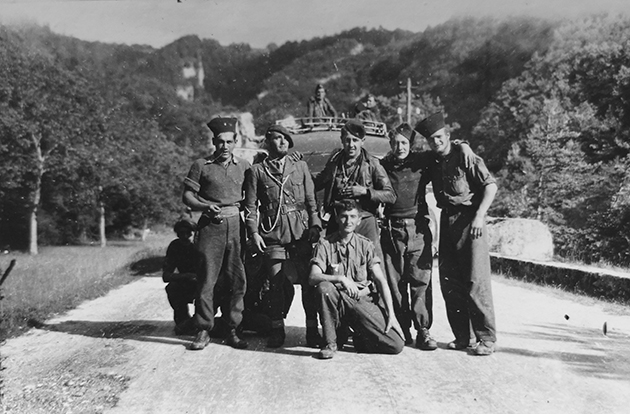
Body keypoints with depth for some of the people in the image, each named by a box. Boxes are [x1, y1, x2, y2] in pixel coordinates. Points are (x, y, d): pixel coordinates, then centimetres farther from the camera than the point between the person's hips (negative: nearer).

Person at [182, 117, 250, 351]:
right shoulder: (201, 166, 6)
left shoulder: (244, 166, 13)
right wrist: (206, 206, -13)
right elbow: (187, 195, 4)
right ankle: (203, 331, 6)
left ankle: (232, 331, 12)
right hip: (210, 226, -2)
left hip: (236, 225, 2)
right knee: (206, 279, -3)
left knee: (237, 279, 2)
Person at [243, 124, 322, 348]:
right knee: (276, 282, 0)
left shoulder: (300, 166, 14)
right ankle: (277, 329, 13)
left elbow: (311, 199, 12)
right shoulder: (256, 170, 9)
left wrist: (315, 224, -1)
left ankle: (312, 329, 7)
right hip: (273, 233, -1)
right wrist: (253, 232, -4)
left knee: (308, 280, -2)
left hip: (301, 230, 1)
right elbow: (250, 205, 6)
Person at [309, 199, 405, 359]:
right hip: (338, 302, -1)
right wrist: (340, 278, -26)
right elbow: (313, 277, -10)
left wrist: (391, 314, -10)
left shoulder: (366, 245, 7)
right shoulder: (325, 244, 3)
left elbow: (380, 280, 0)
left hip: (364, 302, 1)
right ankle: (330, 342, -15)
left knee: (396, 344, -17)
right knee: (323, 287, -35)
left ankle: (360, 339, 14)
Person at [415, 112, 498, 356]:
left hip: (469, 219, -6)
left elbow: (491, 186, -9)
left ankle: (486, 338, 1)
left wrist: (479, 216, -16)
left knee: (475, 281, -7)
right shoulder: (432, 164, 13)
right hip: (446, 222, 7)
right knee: (449, 281, 5)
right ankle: (461, 336, 15)